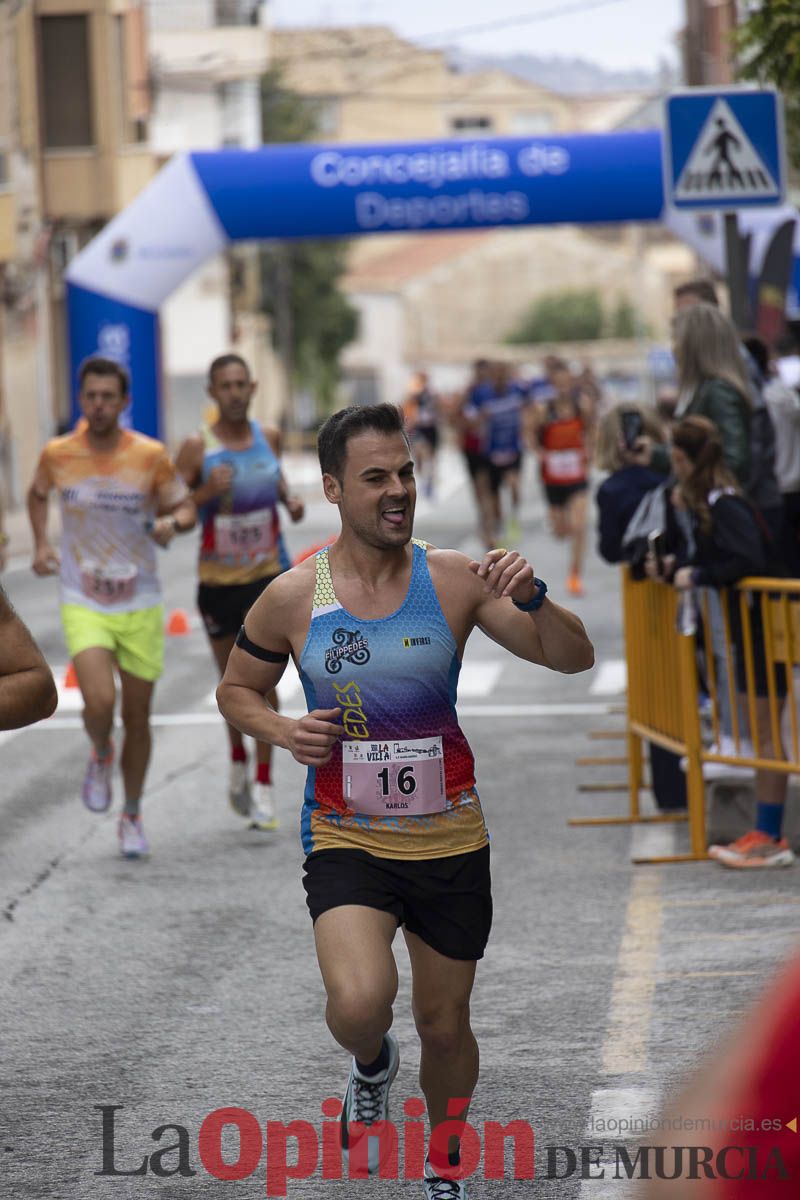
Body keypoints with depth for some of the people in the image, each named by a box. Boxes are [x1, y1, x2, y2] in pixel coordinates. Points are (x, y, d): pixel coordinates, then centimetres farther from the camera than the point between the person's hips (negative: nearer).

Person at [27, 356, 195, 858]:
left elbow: (186, 507, 2)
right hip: (84, 605, -1)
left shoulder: (151, 456, -8)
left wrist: (172, 522, -21)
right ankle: (101, 757, 13)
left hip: (140, 606, 1)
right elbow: (38, 495, 17)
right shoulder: (58, 455, -4)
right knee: (99, 703, -22)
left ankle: (132, 816, 29)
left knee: (137, 719, 8)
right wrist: (41, 543, 3)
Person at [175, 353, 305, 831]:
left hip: (269, 574, 1)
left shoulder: (269, 437, 0)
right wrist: (206, 493, -27)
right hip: (219, 579, -1)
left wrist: (289, 499, 2)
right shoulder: (198, 448, -11)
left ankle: (264, 783, -1)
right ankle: (239, 763, 36)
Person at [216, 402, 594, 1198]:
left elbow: (573, 659, -7)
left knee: (444, 1026, 13)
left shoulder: (454, 580, -6)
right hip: (346, 841, -1)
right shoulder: (293, 598, -6)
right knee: (360, 1004, -25)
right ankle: (371, 1066, 12)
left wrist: (530, 599, -26)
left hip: (449, 841, 1)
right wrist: (283, 733, -10)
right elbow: (236, 690, 11)